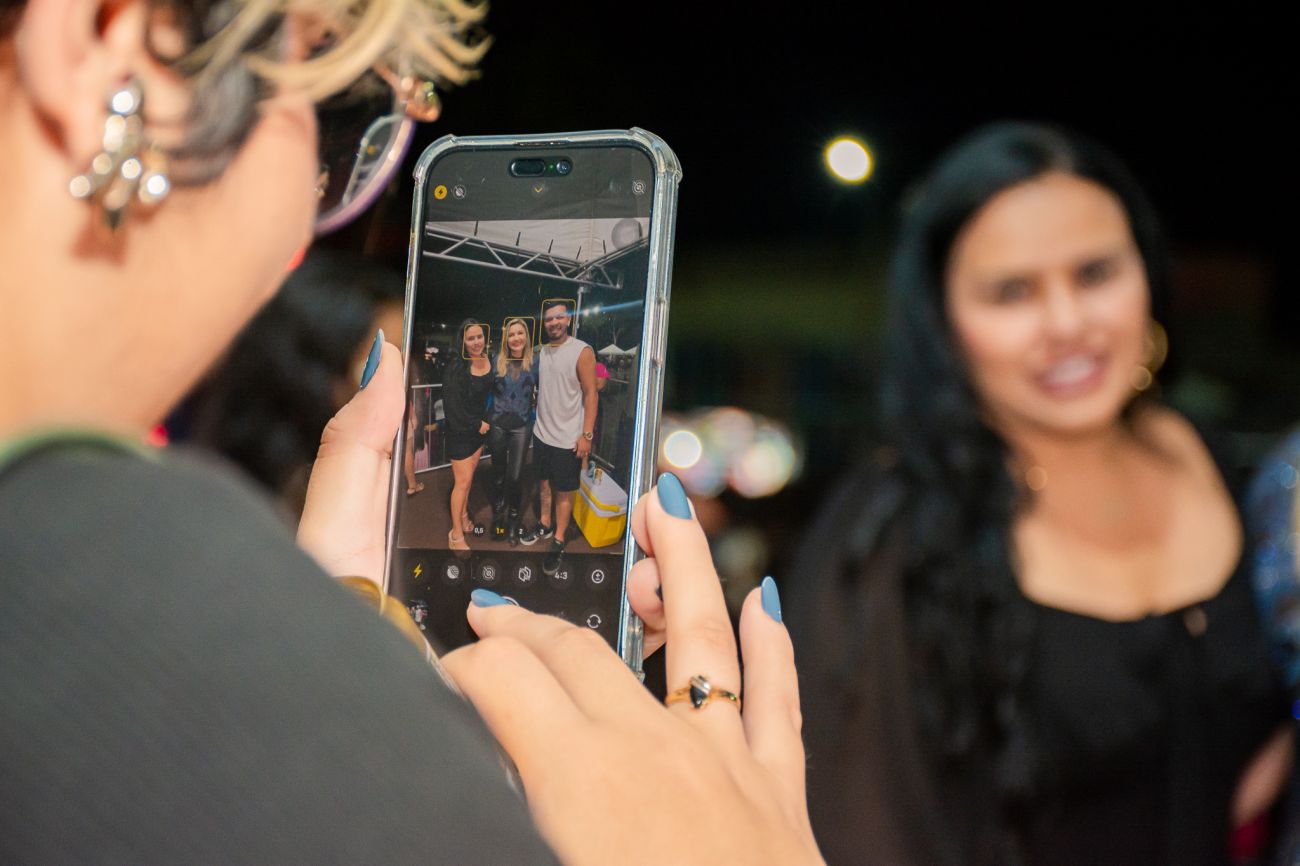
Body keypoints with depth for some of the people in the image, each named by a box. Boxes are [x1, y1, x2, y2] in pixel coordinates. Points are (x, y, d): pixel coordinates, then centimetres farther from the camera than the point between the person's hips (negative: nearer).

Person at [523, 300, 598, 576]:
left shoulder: (582, 352, -14)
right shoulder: (542, 351, 5)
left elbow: (591, 394, -13)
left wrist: (586, 434, -16)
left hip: (568, 438, -6)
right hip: (542, 432, 6)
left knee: (564, 492, 4)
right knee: (545, 483, 19)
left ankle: (558, 543, 13)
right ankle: (544, 526, 36)